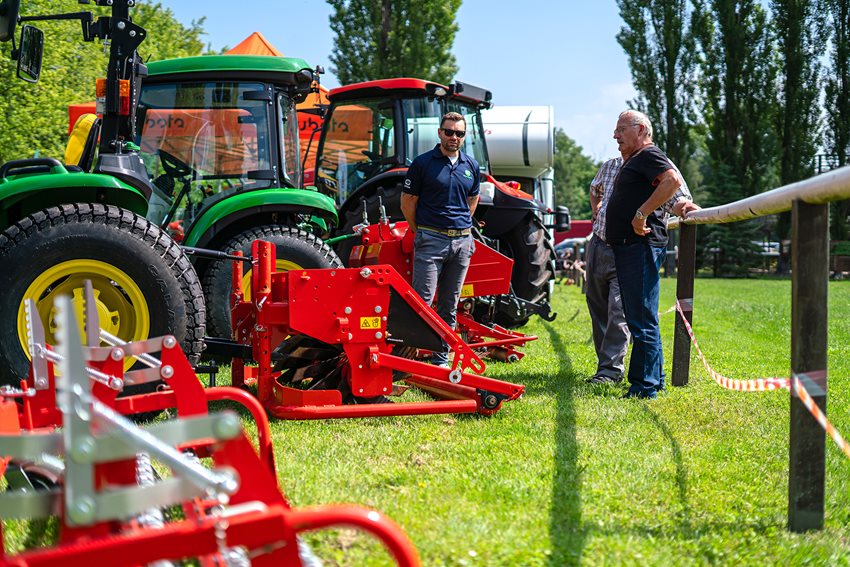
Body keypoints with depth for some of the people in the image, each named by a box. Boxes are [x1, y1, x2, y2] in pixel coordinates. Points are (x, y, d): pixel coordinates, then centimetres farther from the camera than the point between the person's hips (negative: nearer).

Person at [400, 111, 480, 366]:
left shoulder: (471, 166, 10)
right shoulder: (423, 163, -3)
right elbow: (408, 202, 1)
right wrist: (420, 231, 1)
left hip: (462, 241, 5)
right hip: (430, 240, -5)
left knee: (450, 304, 10)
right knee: (422, 300, -11)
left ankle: (441, 356, 16)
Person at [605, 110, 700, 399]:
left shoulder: (649, 155, -7)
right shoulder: (632, 163, 24)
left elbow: (673, 180, -25)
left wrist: (642, 213, -24)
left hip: (641, 245, -11)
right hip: (627, 246, 11)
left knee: (642, 320, -11)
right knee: (638, 318, 15)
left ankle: (643, 387, -11)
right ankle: (654, 380, 22)